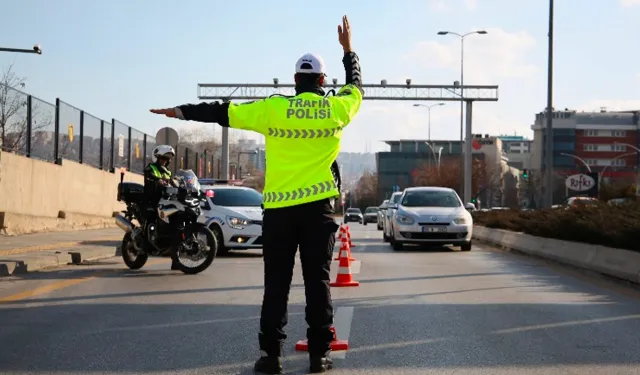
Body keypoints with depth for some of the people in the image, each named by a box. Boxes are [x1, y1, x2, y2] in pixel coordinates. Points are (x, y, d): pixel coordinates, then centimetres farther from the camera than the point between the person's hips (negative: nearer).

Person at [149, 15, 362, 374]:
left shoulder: (273, 109, -3)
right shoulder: (335, 109, 1)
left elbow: (222, 112, 3)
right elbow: (356, 86, 23)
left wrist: (182, 111, 14)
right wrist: (349, 49, 35)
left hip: (278, 207, 0)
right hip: (318, 206, 0)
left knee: (276, 284, 4)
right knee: (318, 281, 5)